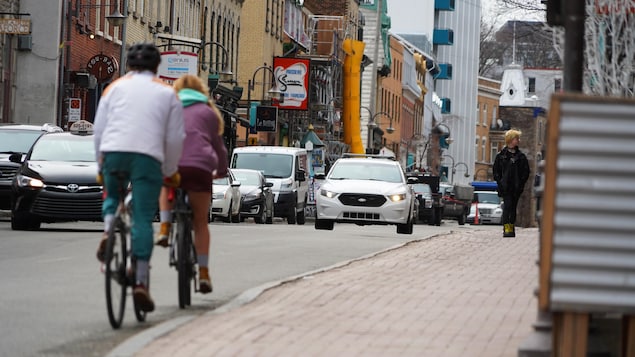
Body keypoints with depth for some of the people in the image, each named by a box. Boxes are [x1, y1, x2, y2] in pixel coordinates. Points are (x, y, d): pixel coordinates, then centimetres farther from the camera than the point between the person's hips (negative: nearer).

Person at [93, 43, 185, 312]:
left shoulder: (115, 87, 19)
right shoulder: (167, 93, 18)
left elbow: (98, 129, 15)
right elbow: (175, 138, 14)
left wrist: (101, 165, 25)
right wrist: (170, 171, 25)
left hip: (113, 152, 1)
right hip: (148, 156, -1)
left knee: (112, 196, 29)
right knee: (143, 219, 0)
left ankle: (108, 233, 0)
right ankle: (141, 282, -8)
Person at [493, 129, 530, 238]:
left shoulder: (521, 156, 9)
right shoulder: (501, 155, 3)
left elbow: (526, 171, 9)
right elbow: (496, 171, 5)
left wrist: (521, 182, -3)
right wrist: (500, 182, -5)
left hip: (516, 187, 3)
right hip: (505, 187, -3)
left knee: (513, 207, 7)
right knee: (507, 205, -11)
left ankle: (511, 228, 14)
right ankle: (506, 228, -13)